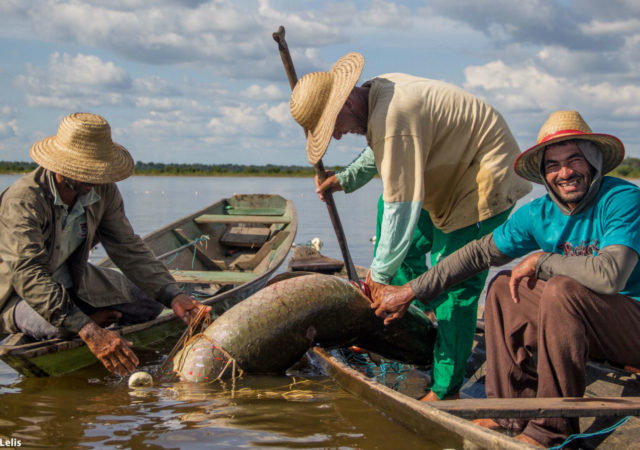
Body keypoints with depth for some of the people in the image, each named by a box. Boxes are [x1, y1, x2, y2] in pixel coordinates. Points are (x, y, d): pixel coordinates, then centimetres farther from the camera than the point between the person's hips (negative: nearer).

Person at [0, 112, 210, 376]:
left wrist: (174, 297, -21)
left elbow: (129, 250, -6)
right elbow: (28, 276, -41)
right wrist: (90, 333, -51)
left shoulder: (104, 191, -13)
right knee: (56, 325, -37)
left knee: (150, 300, 0)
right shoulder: (22, 201, -33)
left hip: (74, 282, 6)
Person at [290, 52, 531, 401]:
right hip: (457, 173, 11)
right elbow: (380, 152, 24)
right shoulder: (377, 92, 2)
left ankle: (445, 391, -6)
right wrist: (345, 179, 17)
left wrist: (381, 273, -21)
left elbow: (402, 205, -28)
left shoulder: (393, 119, -30)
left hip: (487, 181, -11)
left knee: (453, 284, -12)